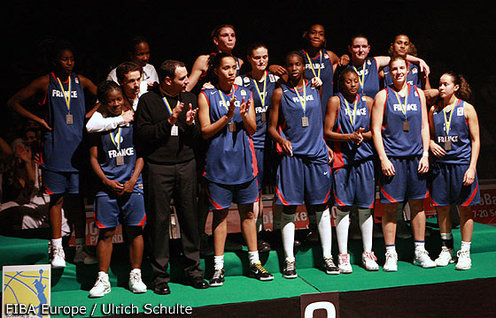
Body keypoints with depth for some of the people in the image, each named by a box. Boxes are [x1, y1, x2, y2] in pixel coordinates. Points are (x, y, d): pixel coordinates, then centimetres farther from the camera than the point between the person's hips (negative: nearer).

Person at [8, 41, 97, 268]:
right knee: (56, 198, 1)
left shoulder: (81, 81, 9)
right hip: (54, 149, -2)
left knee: (78, 198, 5)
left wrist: (89, 116, 5)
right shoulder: (45, 82, 3)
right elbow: (14, 102, 8)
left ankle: (80, 249, 12)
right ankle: (57, 250, 8)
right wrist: (38, 120, -1)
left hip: (77, 149, 2)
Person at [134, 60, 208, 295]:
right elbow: (142, 133, -9)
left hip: (186, 165, 4)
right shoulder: (148, 100, -1)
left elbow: (197, 136, 11)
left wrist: (190, 124, -10)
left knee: (190, 217, 5)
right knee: (159, 220, 0)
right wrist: (170, 121, -16)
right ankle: (160, 276, 10)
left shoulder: (189, 99, 12)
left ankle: (193, 270, 18)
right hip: (158, 167, -3)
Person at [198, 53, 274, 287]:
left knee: (247, 212, 8)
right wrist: (228, 116, -15)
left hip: (244, 160, 3)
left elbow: (252, 129, 8)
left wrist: (244, 115, -12)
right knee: (220, 213, 2)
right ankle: (218, 267, 12)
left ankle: (254, 262, 18)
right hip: (219, 161, -3)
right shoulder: (206, 96, 1)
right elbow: (205, 131, -4)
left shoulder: (245, 94, 10)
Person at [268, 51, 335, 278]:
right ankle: (289, 260, 9)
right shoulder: (280, 93, 4)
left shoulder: (315, 87, 10)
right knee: (288, 208, -1)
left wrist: (326, 145, 12)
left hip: (317, 153, 2)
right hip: (292, 155, -2)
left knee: (321, 207, 7)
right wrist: (281, 139, -15)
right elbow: (272, 126, 4)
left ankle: (327, 257, 17)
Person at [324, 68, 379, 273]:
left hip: (365, 158, 3)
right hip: (342, 158, -2)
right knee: (343, 207, -2)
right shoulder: (335, 101, 3)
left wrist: (363, 135, -8)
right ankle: (343, 255, 6)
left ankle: (367, 253, 15)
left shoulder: (368, 102, 11)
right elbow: (327, 132, -2)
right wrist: (350, 136, -15)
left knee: (366, 207, 4)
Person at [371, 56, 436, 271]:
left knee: (418, 204, 7)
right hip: (392, 158, -3)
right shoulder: (382, 96, 1)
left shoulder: (418, 94, 11)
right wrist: (383, 159, -10)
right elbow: (376, 130, -3)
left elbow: (424, 126, 12)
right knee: (390, 205, -2)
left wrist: (425, 154, 3)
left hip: (416, 157, 3)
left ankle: (420, 252, 17)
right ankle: (390, 254, 8)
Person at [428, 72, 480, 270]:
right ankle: (447, 250, 22)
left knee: (464, 208, 1)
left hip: (462, 164, -3)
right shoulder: (434, 110, 9)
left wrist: (472, 167, -10)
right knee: (441, 207, 7)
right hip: (440, 164, 3)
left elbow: (475, 140, -1)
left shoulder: (466, 109, -1)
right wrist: (431, 144, -3)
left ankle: (465, 253, 12)